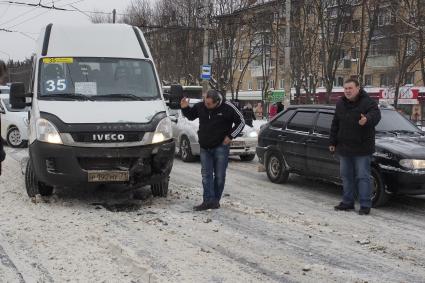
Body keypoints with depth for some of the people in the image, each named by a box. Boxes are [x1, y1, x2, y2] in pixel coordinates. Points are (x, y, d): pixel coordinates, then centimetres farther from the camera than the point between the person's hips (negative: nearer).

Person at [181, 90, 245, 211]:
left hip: (220, 146, -3)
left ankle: (216, 200, 13)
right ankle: (208, 201, -3)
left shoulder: (227, 108, -12)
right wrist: (185, 108, -3)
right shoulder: (200, 106, -3)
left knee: (219, 175, 3)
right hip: (205, 147, 3)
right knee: (206, 175, -2)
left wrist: (230, 136, -7)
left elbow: (241, 122, -1)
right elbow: (191, 116, 17)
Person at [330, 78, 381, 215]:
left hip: (362, 149, -6)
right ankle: (348, 202, 25)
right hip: (344, 148, 6)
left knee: (363, 177, -3)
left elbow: (375, 114, -30)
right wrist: (333, 142, 16)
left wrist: (367, 120, -53)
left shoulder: (367, 102, -10)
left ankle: (365, 205, 3)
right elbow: (335, 125, 16)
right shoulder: (340, 104, 9)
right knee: (346, 176, 13)